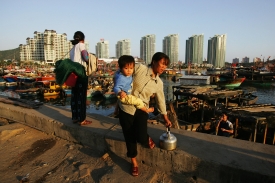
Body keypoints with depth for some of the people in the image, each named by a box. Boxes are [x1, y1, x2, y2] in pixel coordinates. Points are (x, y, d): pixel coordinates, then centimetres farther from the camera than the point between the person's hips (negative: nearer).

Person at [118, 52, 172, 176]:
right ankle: (134, 162, 32)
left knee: (141, 137, -15)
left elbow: (160, 100, 11)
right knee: (129, 136, 7)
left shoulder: (159, 83, 1)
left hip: (141, 110, 2)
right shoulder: (139, 68, -11)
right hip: (126, 108, -1)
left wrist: (165, 118, 16)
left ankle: (147, 139, 25)